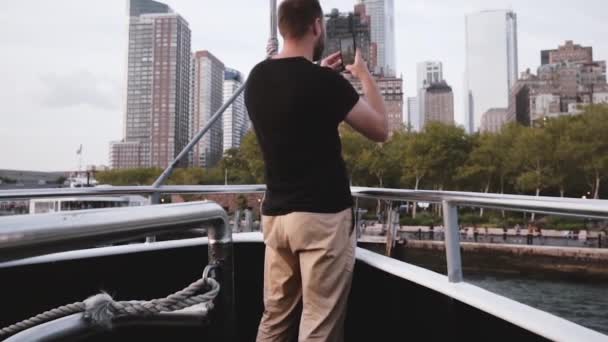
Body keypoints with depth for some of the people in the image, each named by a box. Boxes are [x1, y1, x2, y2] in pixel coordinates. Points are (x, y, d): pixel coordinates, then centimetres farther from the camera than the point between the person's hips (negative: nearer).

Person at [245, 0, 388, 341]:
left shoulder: (257, 79, 6)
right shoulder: (324, 82, -14)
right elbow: (381, 130, -2)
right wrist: (363, 74, 9)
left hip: (275, 214, 7)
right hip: (323, 215, -7)